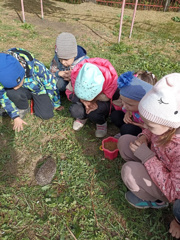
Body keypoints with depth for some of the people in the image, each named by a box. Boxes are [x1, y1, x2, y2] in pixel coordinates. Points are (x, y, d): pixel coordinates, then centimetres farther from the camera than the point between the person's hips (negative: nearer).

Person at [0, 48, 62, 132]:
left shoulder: (36, 67, -35)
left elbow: (51, 84, -19)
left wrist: (56, 104, -5)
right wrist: (15, 117, -11)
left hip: (39, 90, -1)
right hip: (24, 91, 1)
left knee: (47, 115, -19)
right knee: (11, 93, -33)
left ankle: (35, 100, 12)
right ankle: (23, 108, -1)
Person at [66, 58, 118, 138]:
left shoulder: (111, 79, -36)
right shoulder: (76, 75, -28)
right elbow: (70, 92, -11)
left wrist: (97, 105, -38)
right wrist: (82, 100, -33)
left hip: (102, 102, -2)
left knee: (94, 114, -33)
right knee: (74, 111, -27)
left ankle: (102, 122, 3)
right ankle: (83, 116, 10)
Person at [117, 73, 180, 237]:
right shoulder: (166, 123, -24)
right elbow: (151, 131, 1)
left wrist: (147, 156, -33)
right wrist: (144, 137, -21)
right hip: (162, 163, 6)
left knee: (130, 171, -25)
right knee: (125, 141, -7)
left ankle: (157, 200, 4)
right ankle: (145, 177, 8)